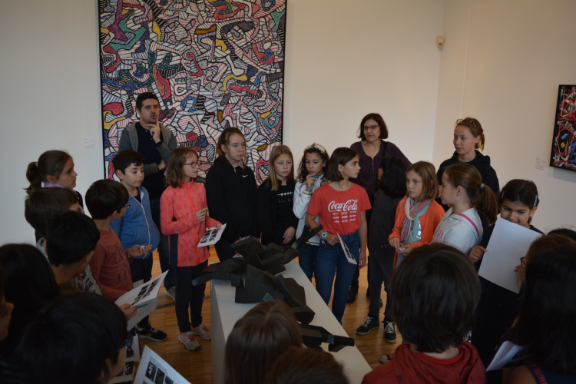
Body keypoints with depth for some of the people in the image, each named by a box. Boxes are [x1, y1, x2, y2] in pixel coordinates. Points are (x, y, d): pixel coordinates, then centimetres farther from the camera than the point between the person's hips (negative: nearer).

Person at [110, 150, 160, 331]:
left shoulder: (144, 192, 4)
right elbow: (113, 235, -16)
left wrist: (155, 238, 13)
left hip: (147, 255, 8)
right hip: (130, 260, -8)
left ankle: (144, 326, 44)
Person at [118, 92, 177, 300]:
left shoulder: (166, 134, 2)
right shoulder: (129, 133, -6)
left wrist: (158, 141, -18)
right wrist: (158, 167, -10)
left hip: (161, 197, 2)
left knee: (165, 240, 10)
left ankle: (171, 284, 25)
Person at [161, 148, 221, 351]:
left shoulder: (200, 189, -1)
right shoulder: (169, 194, -16)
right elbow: (166, 228, -16)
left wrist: (213, 223, -10)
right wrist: (192, 219, -24)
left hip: (201, 252, 5)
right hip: (182, 254, -5)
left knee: (199, 291, 21)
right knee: (184, 294, 11)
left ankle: (197, 324, 43)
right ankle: (184, 332, 31)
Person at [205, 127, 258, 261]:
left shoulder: (247, 172, 12)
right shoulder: (215, 172, -5)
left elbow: (255, 206, 8)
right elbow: (217, 209, -12)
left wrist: (255, 235, -2)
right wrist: (234, 239, -14)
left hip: (248, 238, 5)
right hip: (227, 241, -5)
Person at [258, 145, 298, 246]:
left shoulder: (294, 186, 7)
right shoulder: (265, 188, -7)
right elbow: (263, 219, -9)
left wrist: (293, 227, -8)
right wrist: (270, 242, -14)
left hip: (291, 234, 4)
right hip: (273, 236, -4)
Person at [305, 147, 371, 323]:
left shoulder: (360, 192, -1)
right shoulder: (321, 193, -12)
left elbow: (362, 223, 6)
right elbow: (309, 219, -3)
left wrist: (363, 250, 8)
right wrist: (325, 235, -18)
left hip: (351, 244, 3)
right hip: (328, 246, -3)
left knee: (342, 293, 16)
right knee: (323, 295, 4)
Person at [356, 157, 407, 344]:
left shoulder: (400, 199, -19)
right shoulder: (380, 192, 2)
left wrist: (393, 243, -19)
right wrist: (370, 241, 9)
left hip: (389, 249, -7)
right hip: (375, 245, 7)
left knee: (391, 285, 9)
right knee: (374, 282, 16)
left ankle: (389, 322, 25)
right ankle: (372, 318, 30)